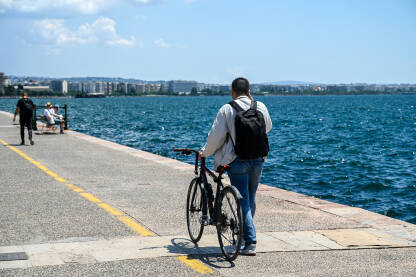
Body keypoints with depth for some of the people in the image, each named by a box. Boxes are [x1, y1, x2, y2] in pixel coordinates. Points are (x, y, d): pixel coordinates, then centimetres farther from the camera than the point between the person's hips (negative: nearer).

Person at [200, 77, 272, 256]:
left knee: (243, 202, -2)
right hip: (258, 160, 4)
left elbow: (216, 136, -8)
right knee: (251, 200, 19)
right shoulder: (261, 107, 4)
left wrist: (205, 152, 7)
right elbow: (267, 127, 21)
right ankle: (245, 233, 35)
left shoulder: (227, 109, -8)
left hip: (238, 161, -4)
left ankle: (250, 243, -8)